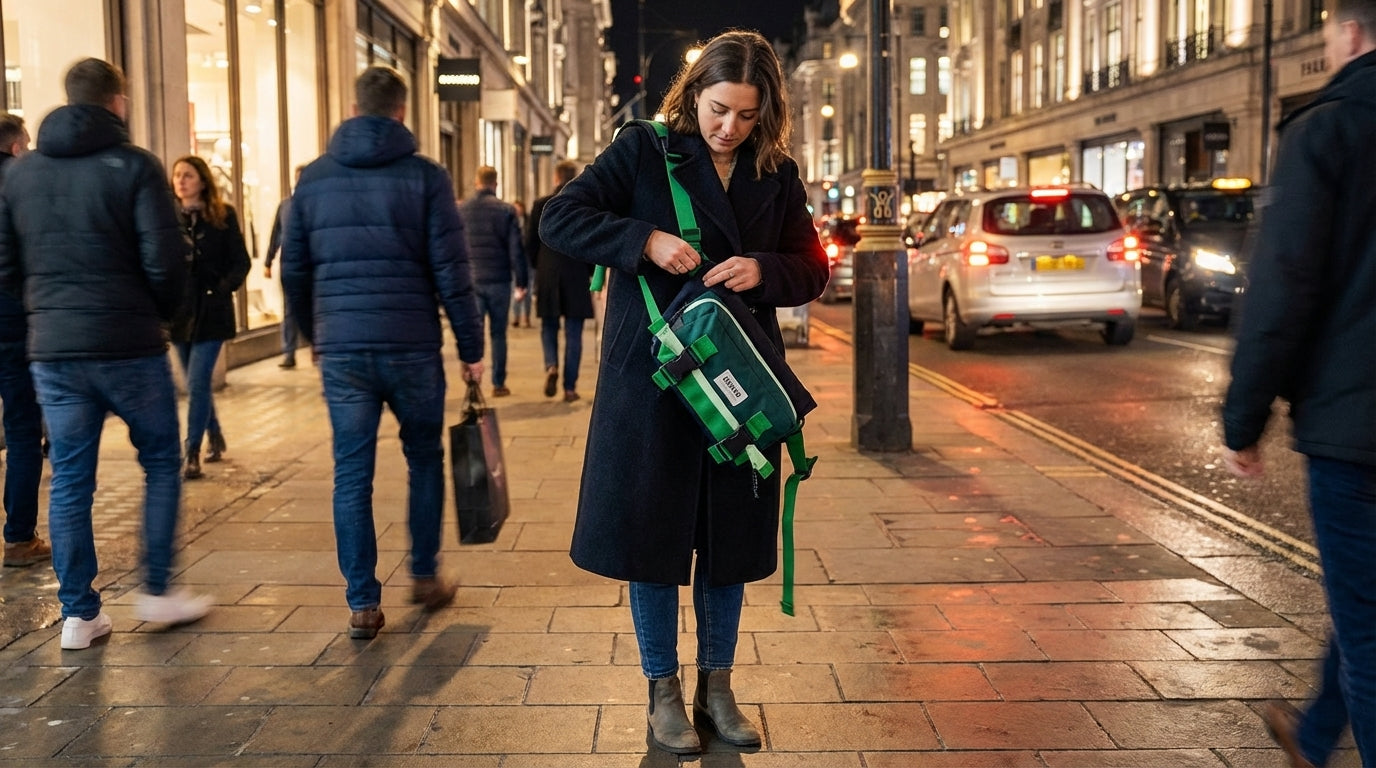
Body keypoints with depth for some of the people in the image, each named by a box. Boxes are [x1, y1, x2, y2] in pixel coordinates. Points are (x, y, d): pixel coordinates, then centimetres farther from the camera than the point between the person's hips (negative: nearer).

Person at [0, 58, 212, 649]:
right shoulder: (133, 166, -7)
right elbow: (164, 260, -13)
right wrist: (164, 312, 4)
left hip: (51, 350, 4)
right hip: (130, 346, -4)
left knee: (69, 479, 9)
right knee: (160, 462, 12)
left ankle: (78, 613, 13)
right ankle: (158, 591, 14)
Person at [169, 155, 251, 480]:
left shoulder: (223, 216, -2)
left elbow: (240, 261, -2)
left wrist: (223, 289, -17)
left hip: (211, 311, -4)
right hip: (180, 310, 4)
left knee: (197, 384, -9)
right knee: (197, 383, 15)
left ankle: (192, 455, -5)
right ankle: (216, 438, 35)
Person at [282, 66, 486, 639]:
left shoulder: (313, 178, 7)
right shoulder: (424, 177, -2)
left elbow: (293, 270, 12)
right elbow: (451, 272, -6)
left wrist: (311, 334, 26)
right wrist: (471, 347, 1)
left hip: (341, 351, 2)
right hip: (412, 348, -2)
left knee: (352, 474, 7)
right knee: (425, 461, 18)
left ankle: (362, 603, 9)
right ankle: (425, 575, 25)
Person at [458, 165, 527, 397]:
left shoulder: (460, 210, 3)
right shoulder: (506, 211, -4)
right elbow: (516, 249, -6)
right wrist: (522, 281, 0)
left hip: (470, 280, 1)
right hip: (498, 280, -1)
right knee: (498, 333, 9)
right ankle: (498, 383, 13)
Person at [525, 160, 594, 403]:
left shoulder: (540, 205, -2)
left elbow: (530, 243, 1)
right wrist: (592, 272, 11)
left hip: (547, 276, 1)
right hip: (577, 277, -1)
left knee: (549, 327, 16)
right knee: (573, 333, 5)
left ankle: (551, 366, -10)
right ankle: (570, 387, 5)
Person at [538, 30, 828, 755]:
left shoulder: (778, 174, 7)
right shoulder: (643, 151, -2)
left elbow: (813, 269, 9)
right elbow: (559, 218, -6)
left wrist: (763, 270, -12)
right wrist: (645, 240, -20)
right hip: (649, 380, -3)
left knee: (731, 536, 10)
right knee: (651, 533, 4)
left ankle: (716, 688, 27)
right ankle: (663, 692, 21)